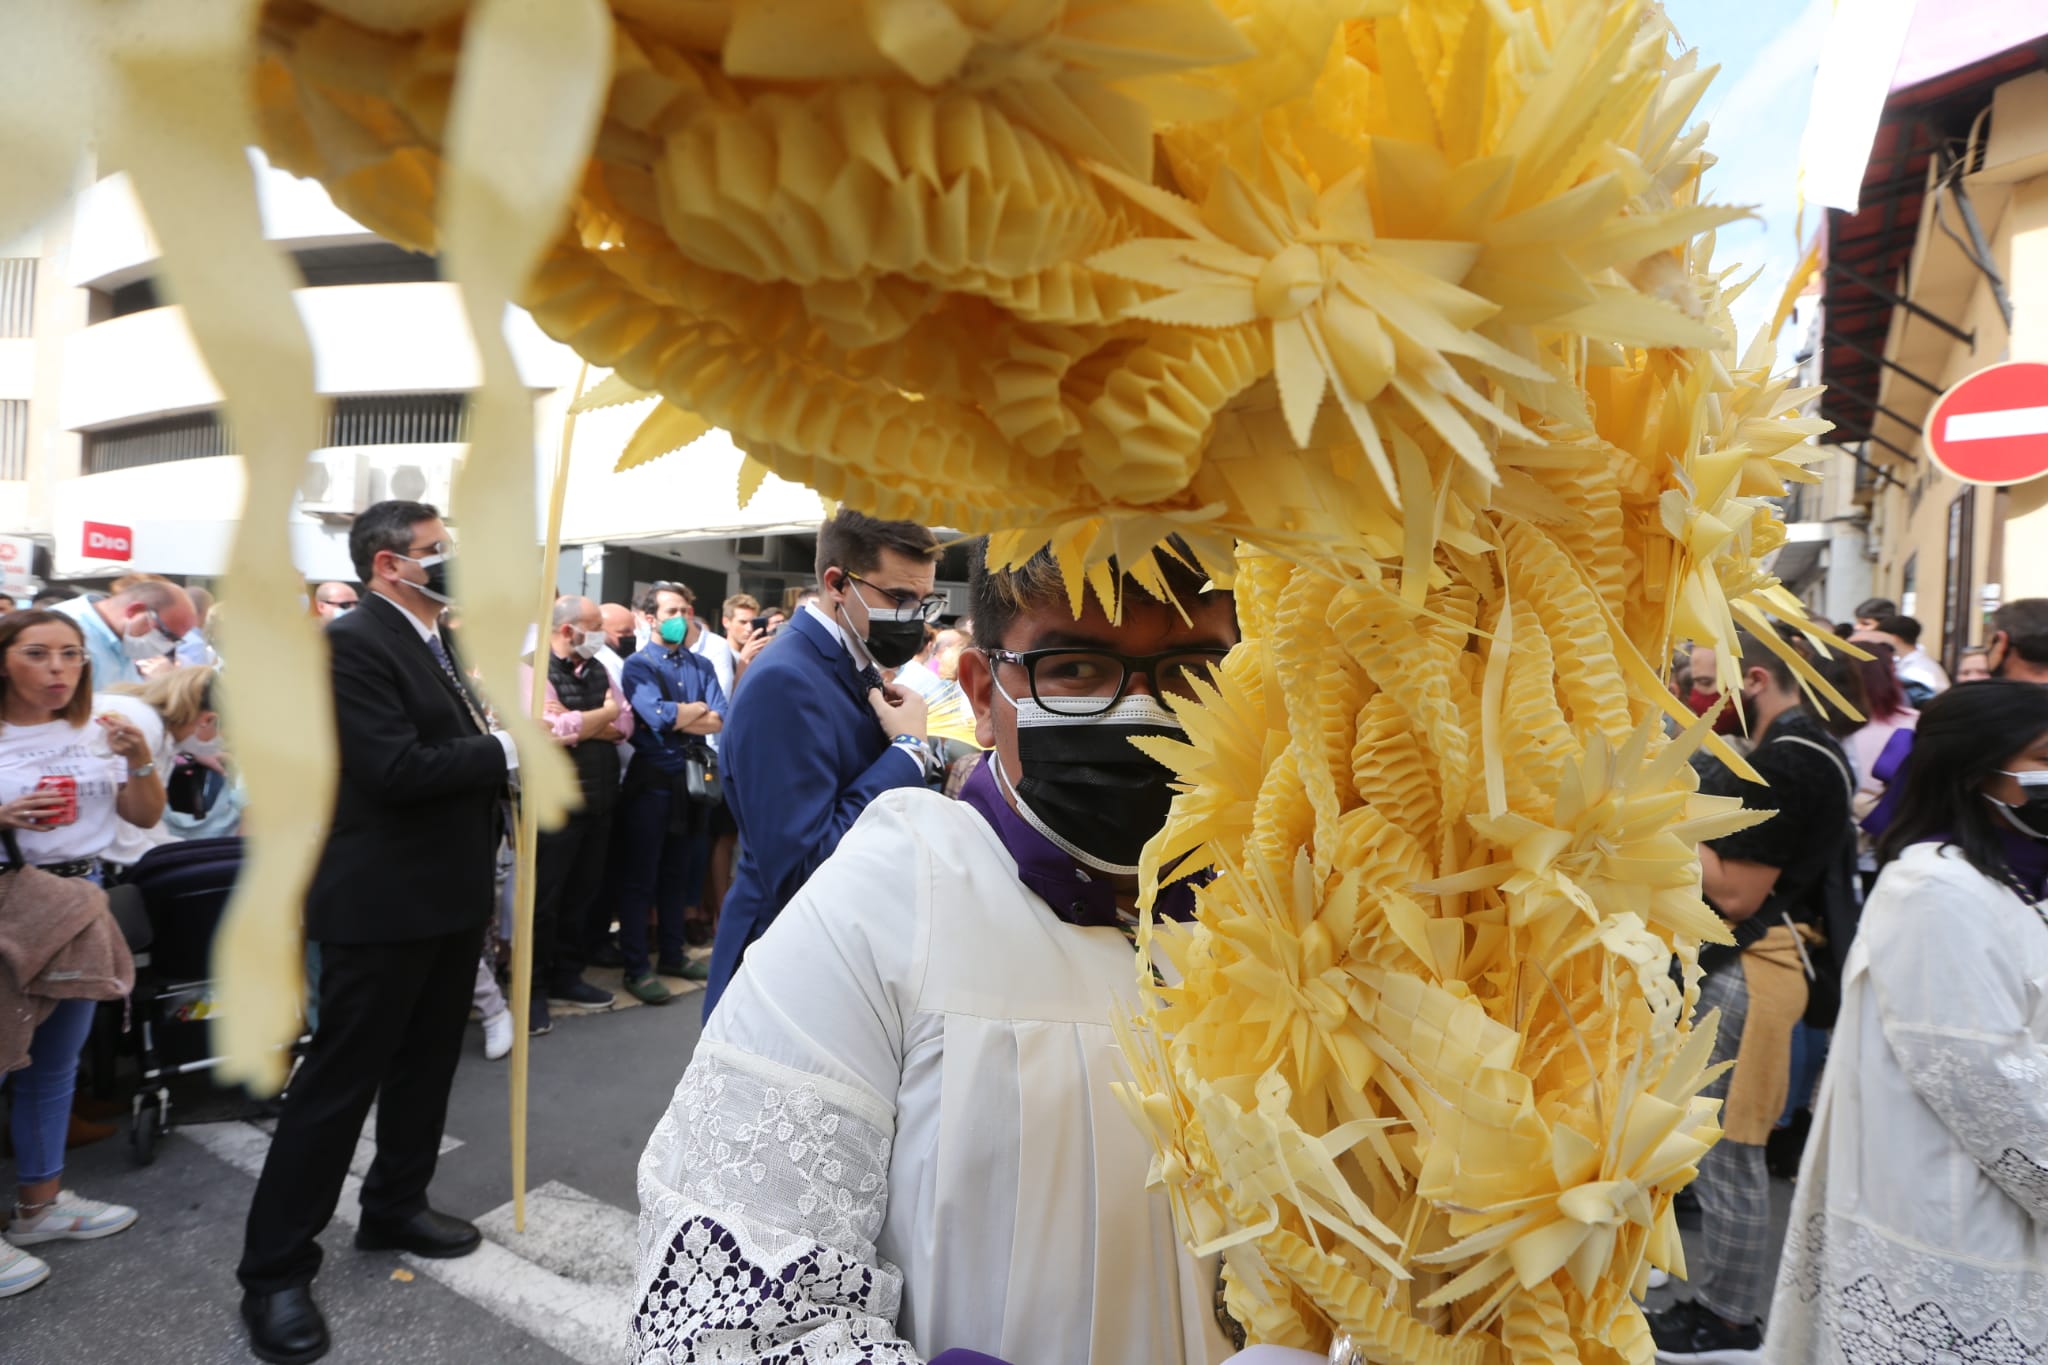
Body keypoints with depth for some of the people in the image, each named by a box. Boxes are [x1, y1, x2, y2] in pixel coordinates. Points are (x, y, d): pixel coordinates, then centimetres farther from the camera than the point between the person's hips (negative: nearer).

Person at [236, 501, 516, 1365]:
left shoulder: (437, 644, 12)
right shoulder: (350, 644, -17)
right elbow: (395, 769, -27)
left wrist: (525, 736, 0)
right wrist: (509, 749, -19)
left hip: (450, 892, 9)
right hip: (383, 902, -9)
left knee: (427, 1063, 20)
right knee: (339, 1077, 1)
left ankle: (395, 1207, 37)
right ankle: (275, 1269, 15)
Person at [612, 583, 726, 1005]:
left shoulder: (700, 665, 8)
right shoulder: (638, 666, -6)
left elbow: (720, 721, -4)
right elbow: (662, 718, -21)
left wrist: (677, 717, -14)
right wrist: (698, 708, -6)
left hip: (691, 776, 5)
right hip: (651, 777, -5)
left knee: (678, 873, 15)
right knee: (639, 876, 3)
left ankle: (672, 955, 28)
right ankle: (636, 968, 11)